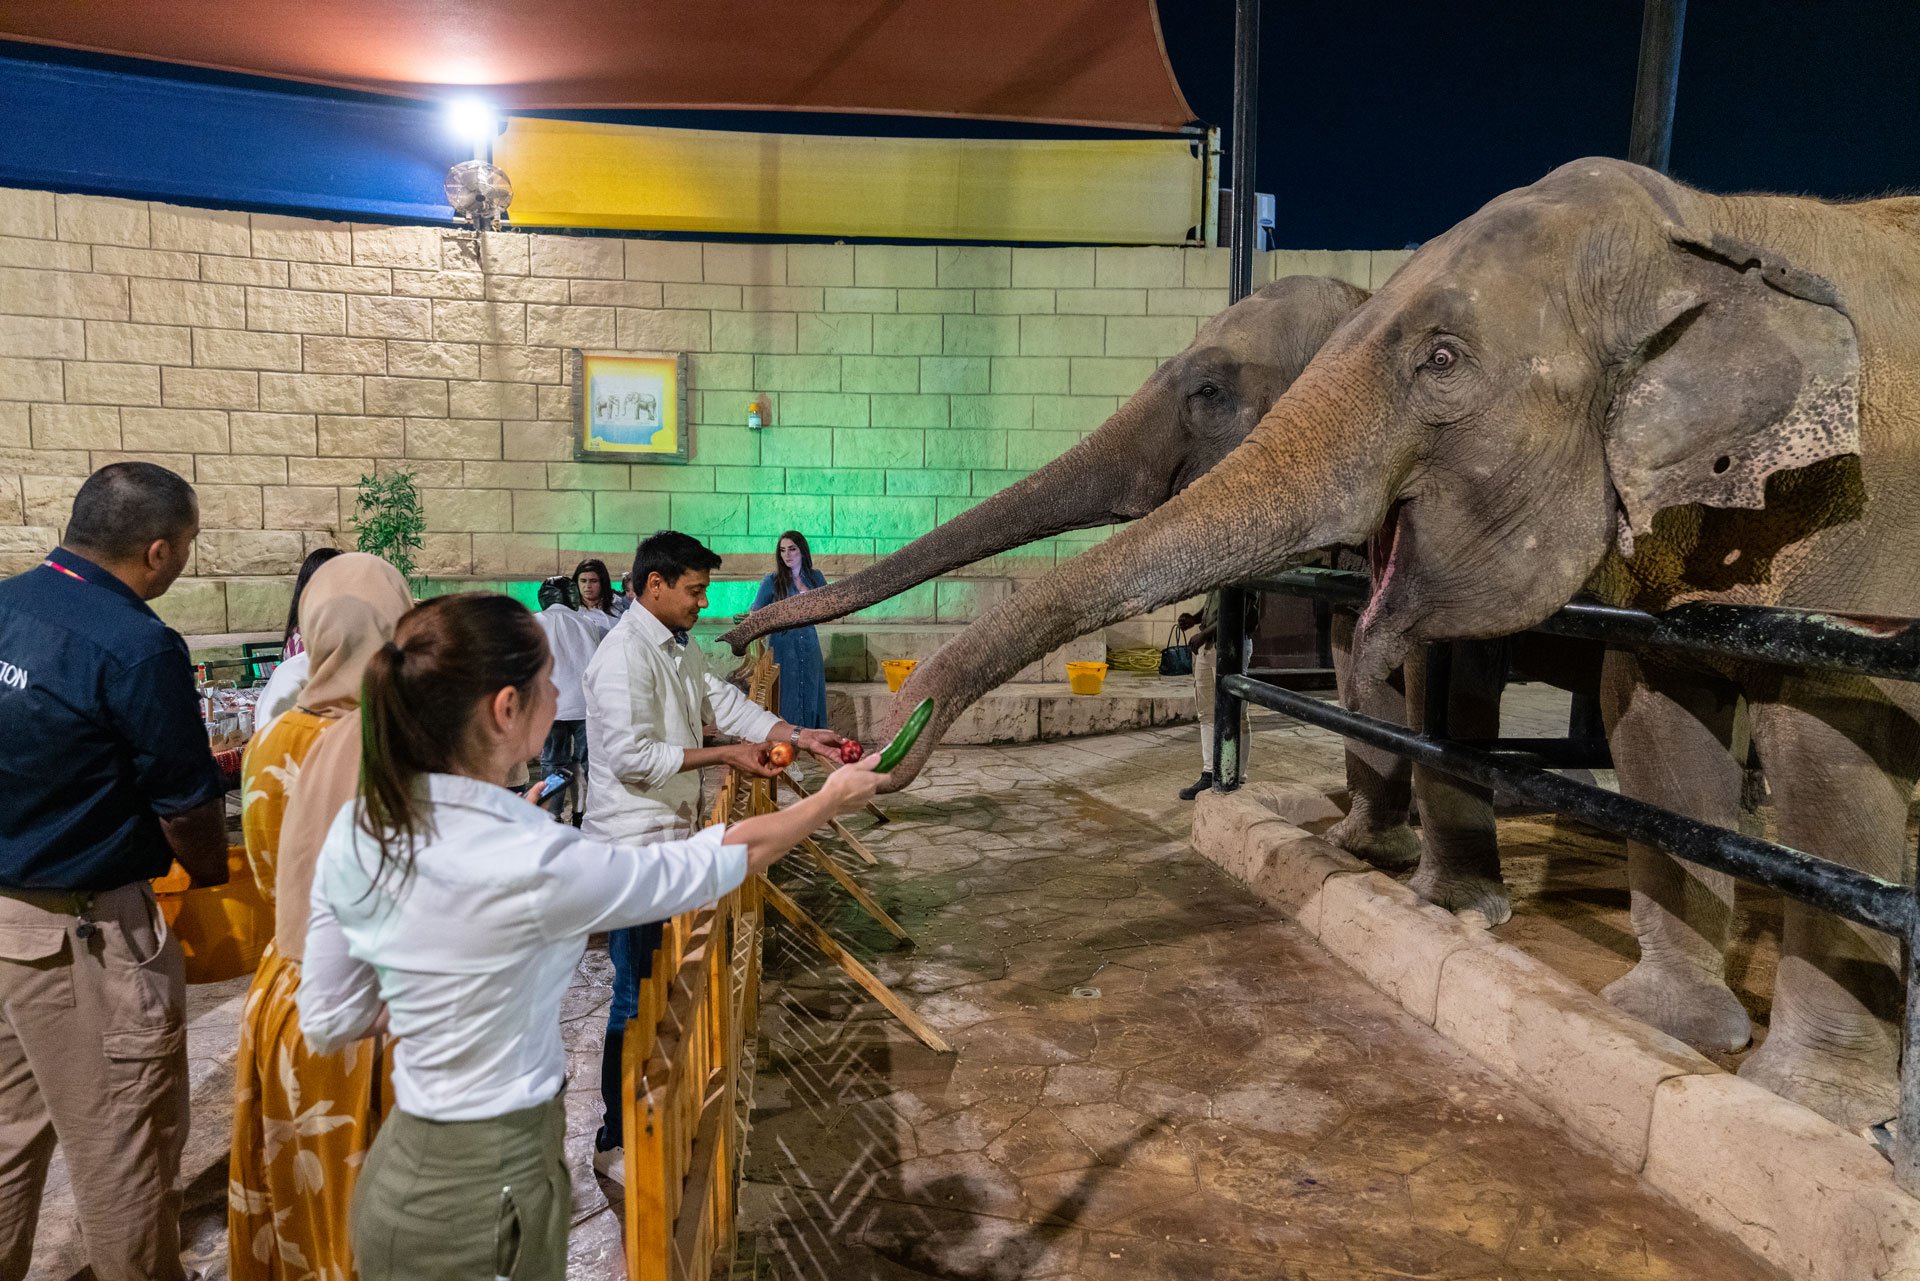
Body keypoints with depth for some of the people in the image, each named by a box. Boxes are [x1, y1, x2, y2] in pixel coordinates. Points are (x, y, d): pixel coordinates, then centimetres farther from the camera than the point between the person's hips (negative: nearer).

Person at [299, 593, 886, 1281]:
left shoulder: (354, 833, -8)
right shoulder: (534, 865, -28)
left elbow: (328, 1019, 3)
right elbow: (716, 862, -13)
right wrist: (827, 802, 2)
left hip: (402, 1168, 7)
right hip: (489, 1186, -6)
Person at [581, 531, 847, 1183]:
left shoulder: (679, 649, 13)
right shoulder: (625, 655, -19)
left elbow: (728, 705, 11)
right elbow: (633, 757, -24)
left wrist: (802, 737, -1)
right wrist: (725, 755, -18)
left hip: (669, 836, 10)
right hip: (633, 844, -10)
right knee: (639, 994, -3)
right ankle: (617, 1141, 10)